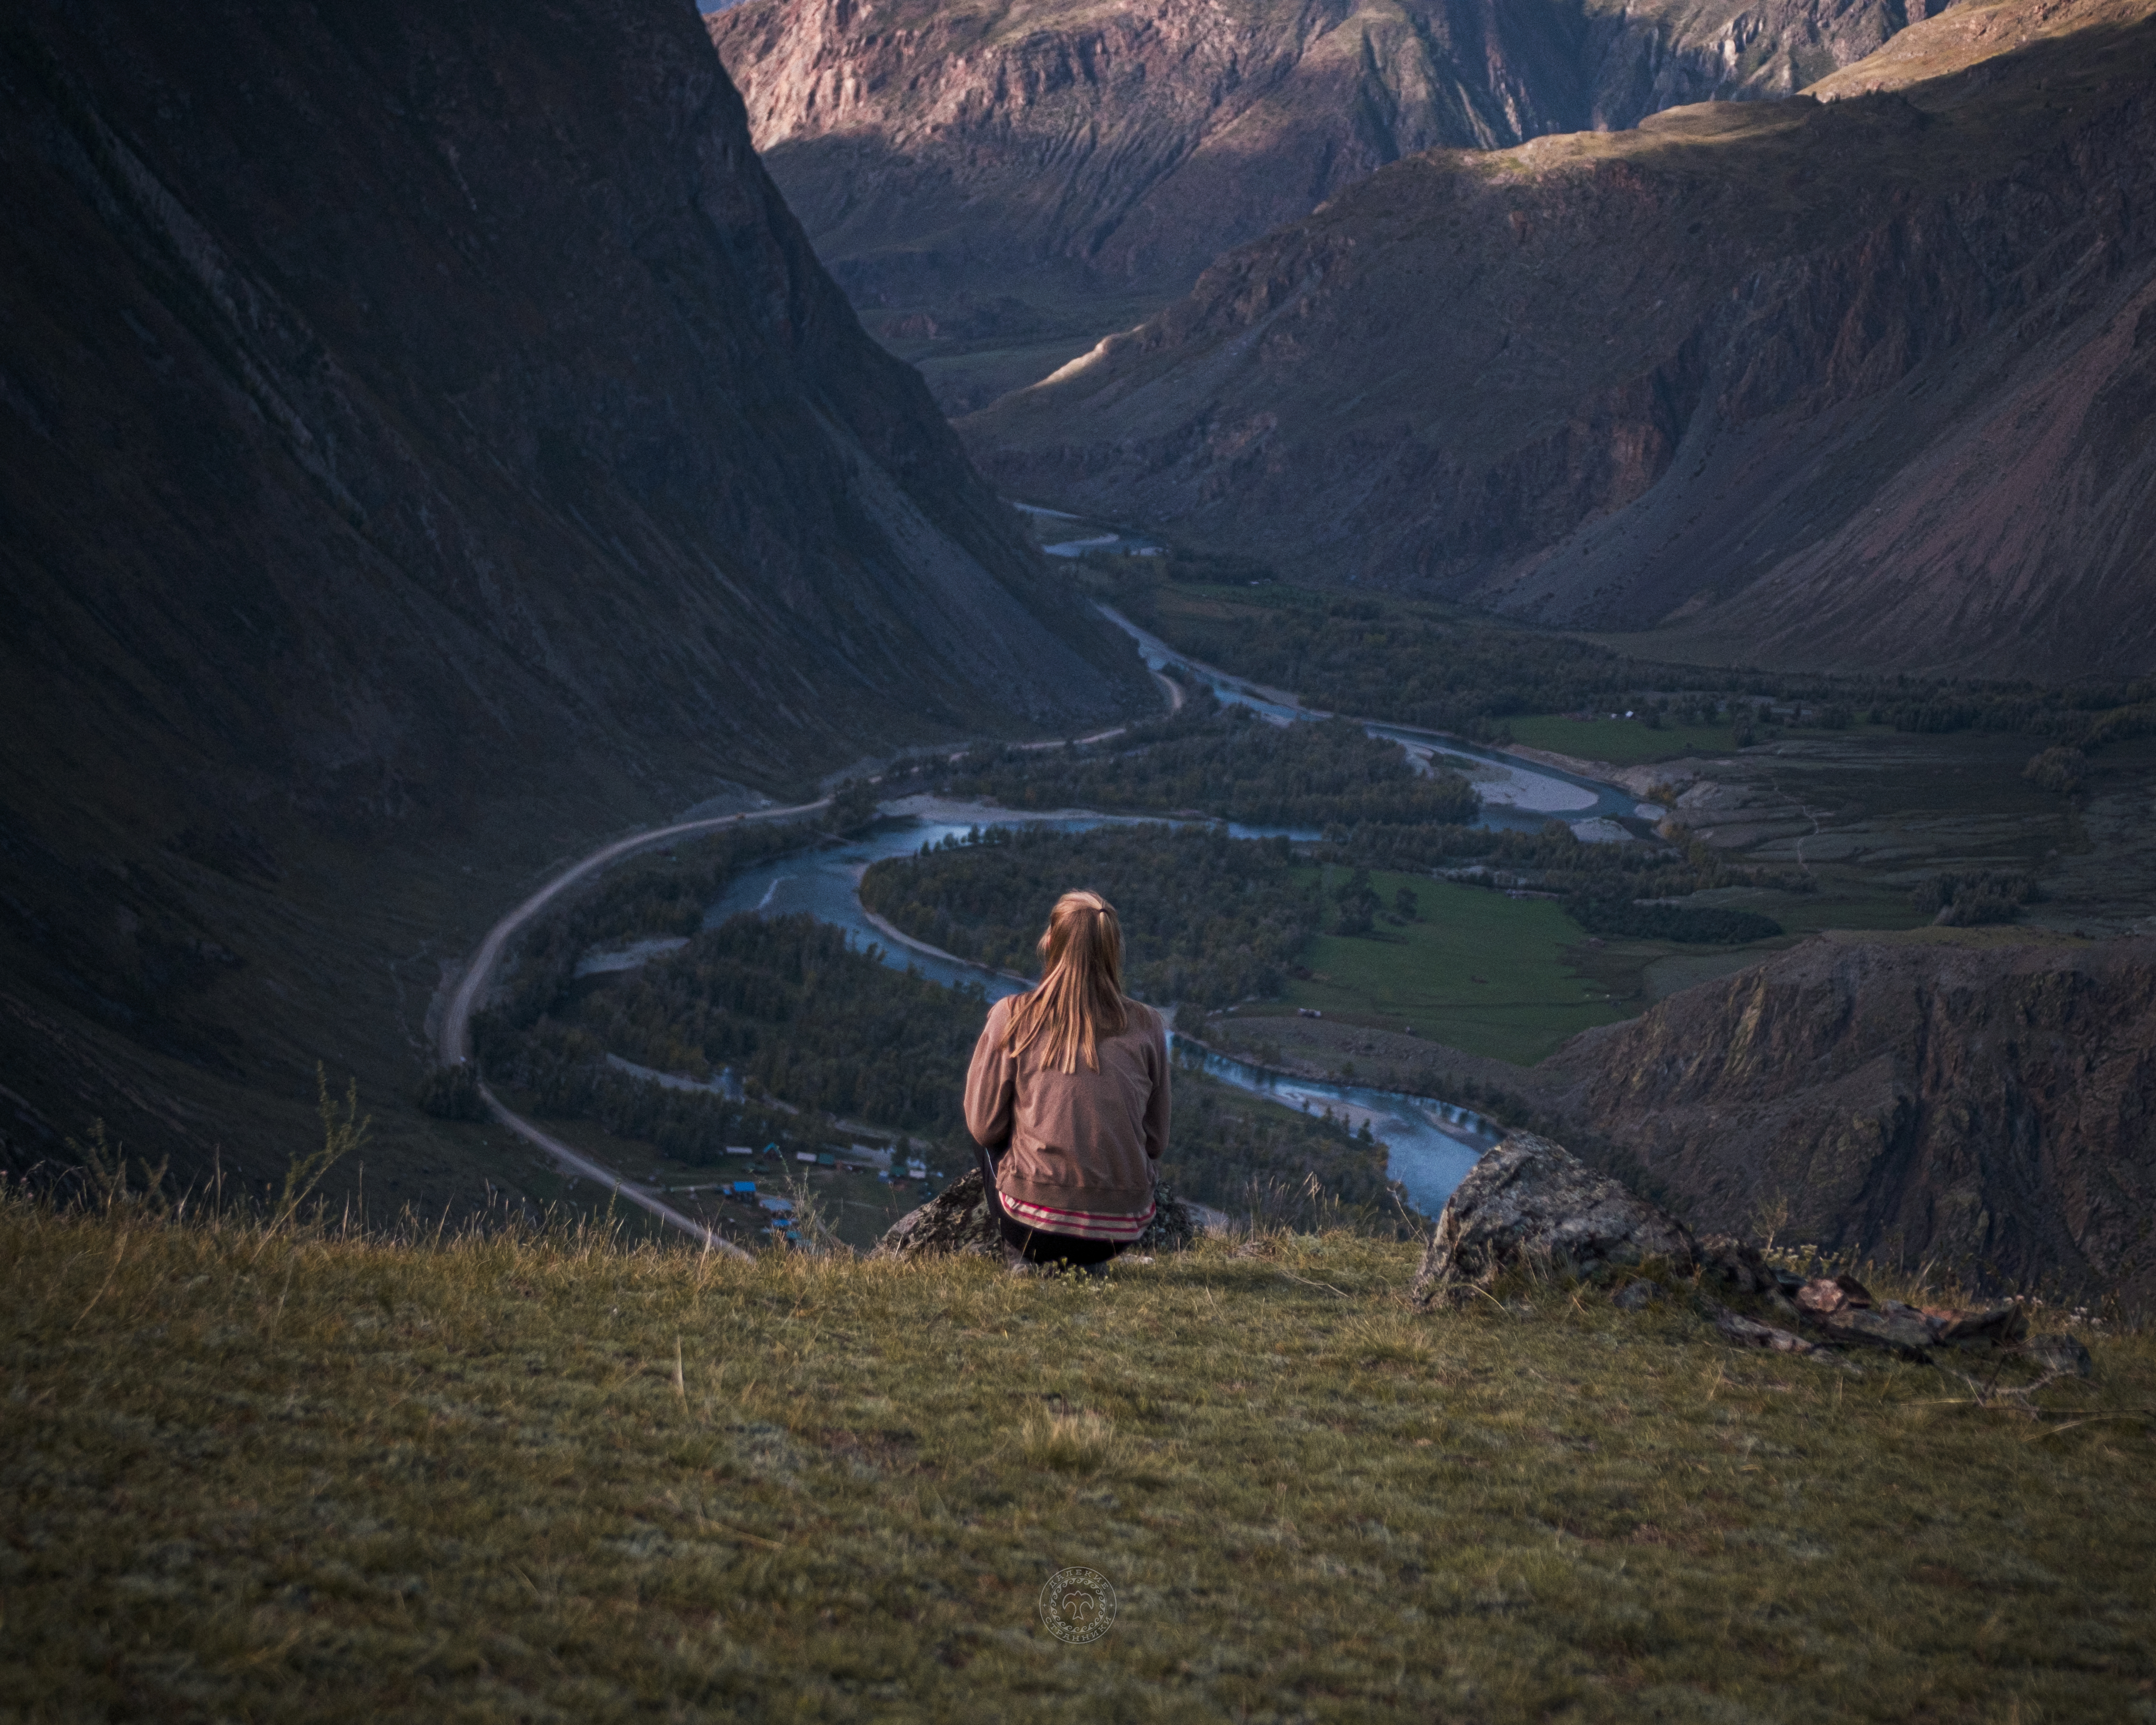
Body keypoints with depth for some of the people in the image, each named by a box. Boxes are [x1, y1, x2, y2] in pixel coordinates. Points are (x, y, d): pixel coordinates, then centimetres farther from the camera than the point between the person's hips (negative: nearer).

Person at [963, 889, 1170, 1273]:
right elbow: (1156, 1140, 9)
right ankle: (1090, 1261, 16)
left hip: (1034, 1220, -2)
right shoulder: (1145, 1025, 1)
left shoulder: (1011, 1016, -4)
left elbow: (983, 1127, 2)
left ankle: (1022, 1254, 13)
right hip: (1122, 1231, 2)